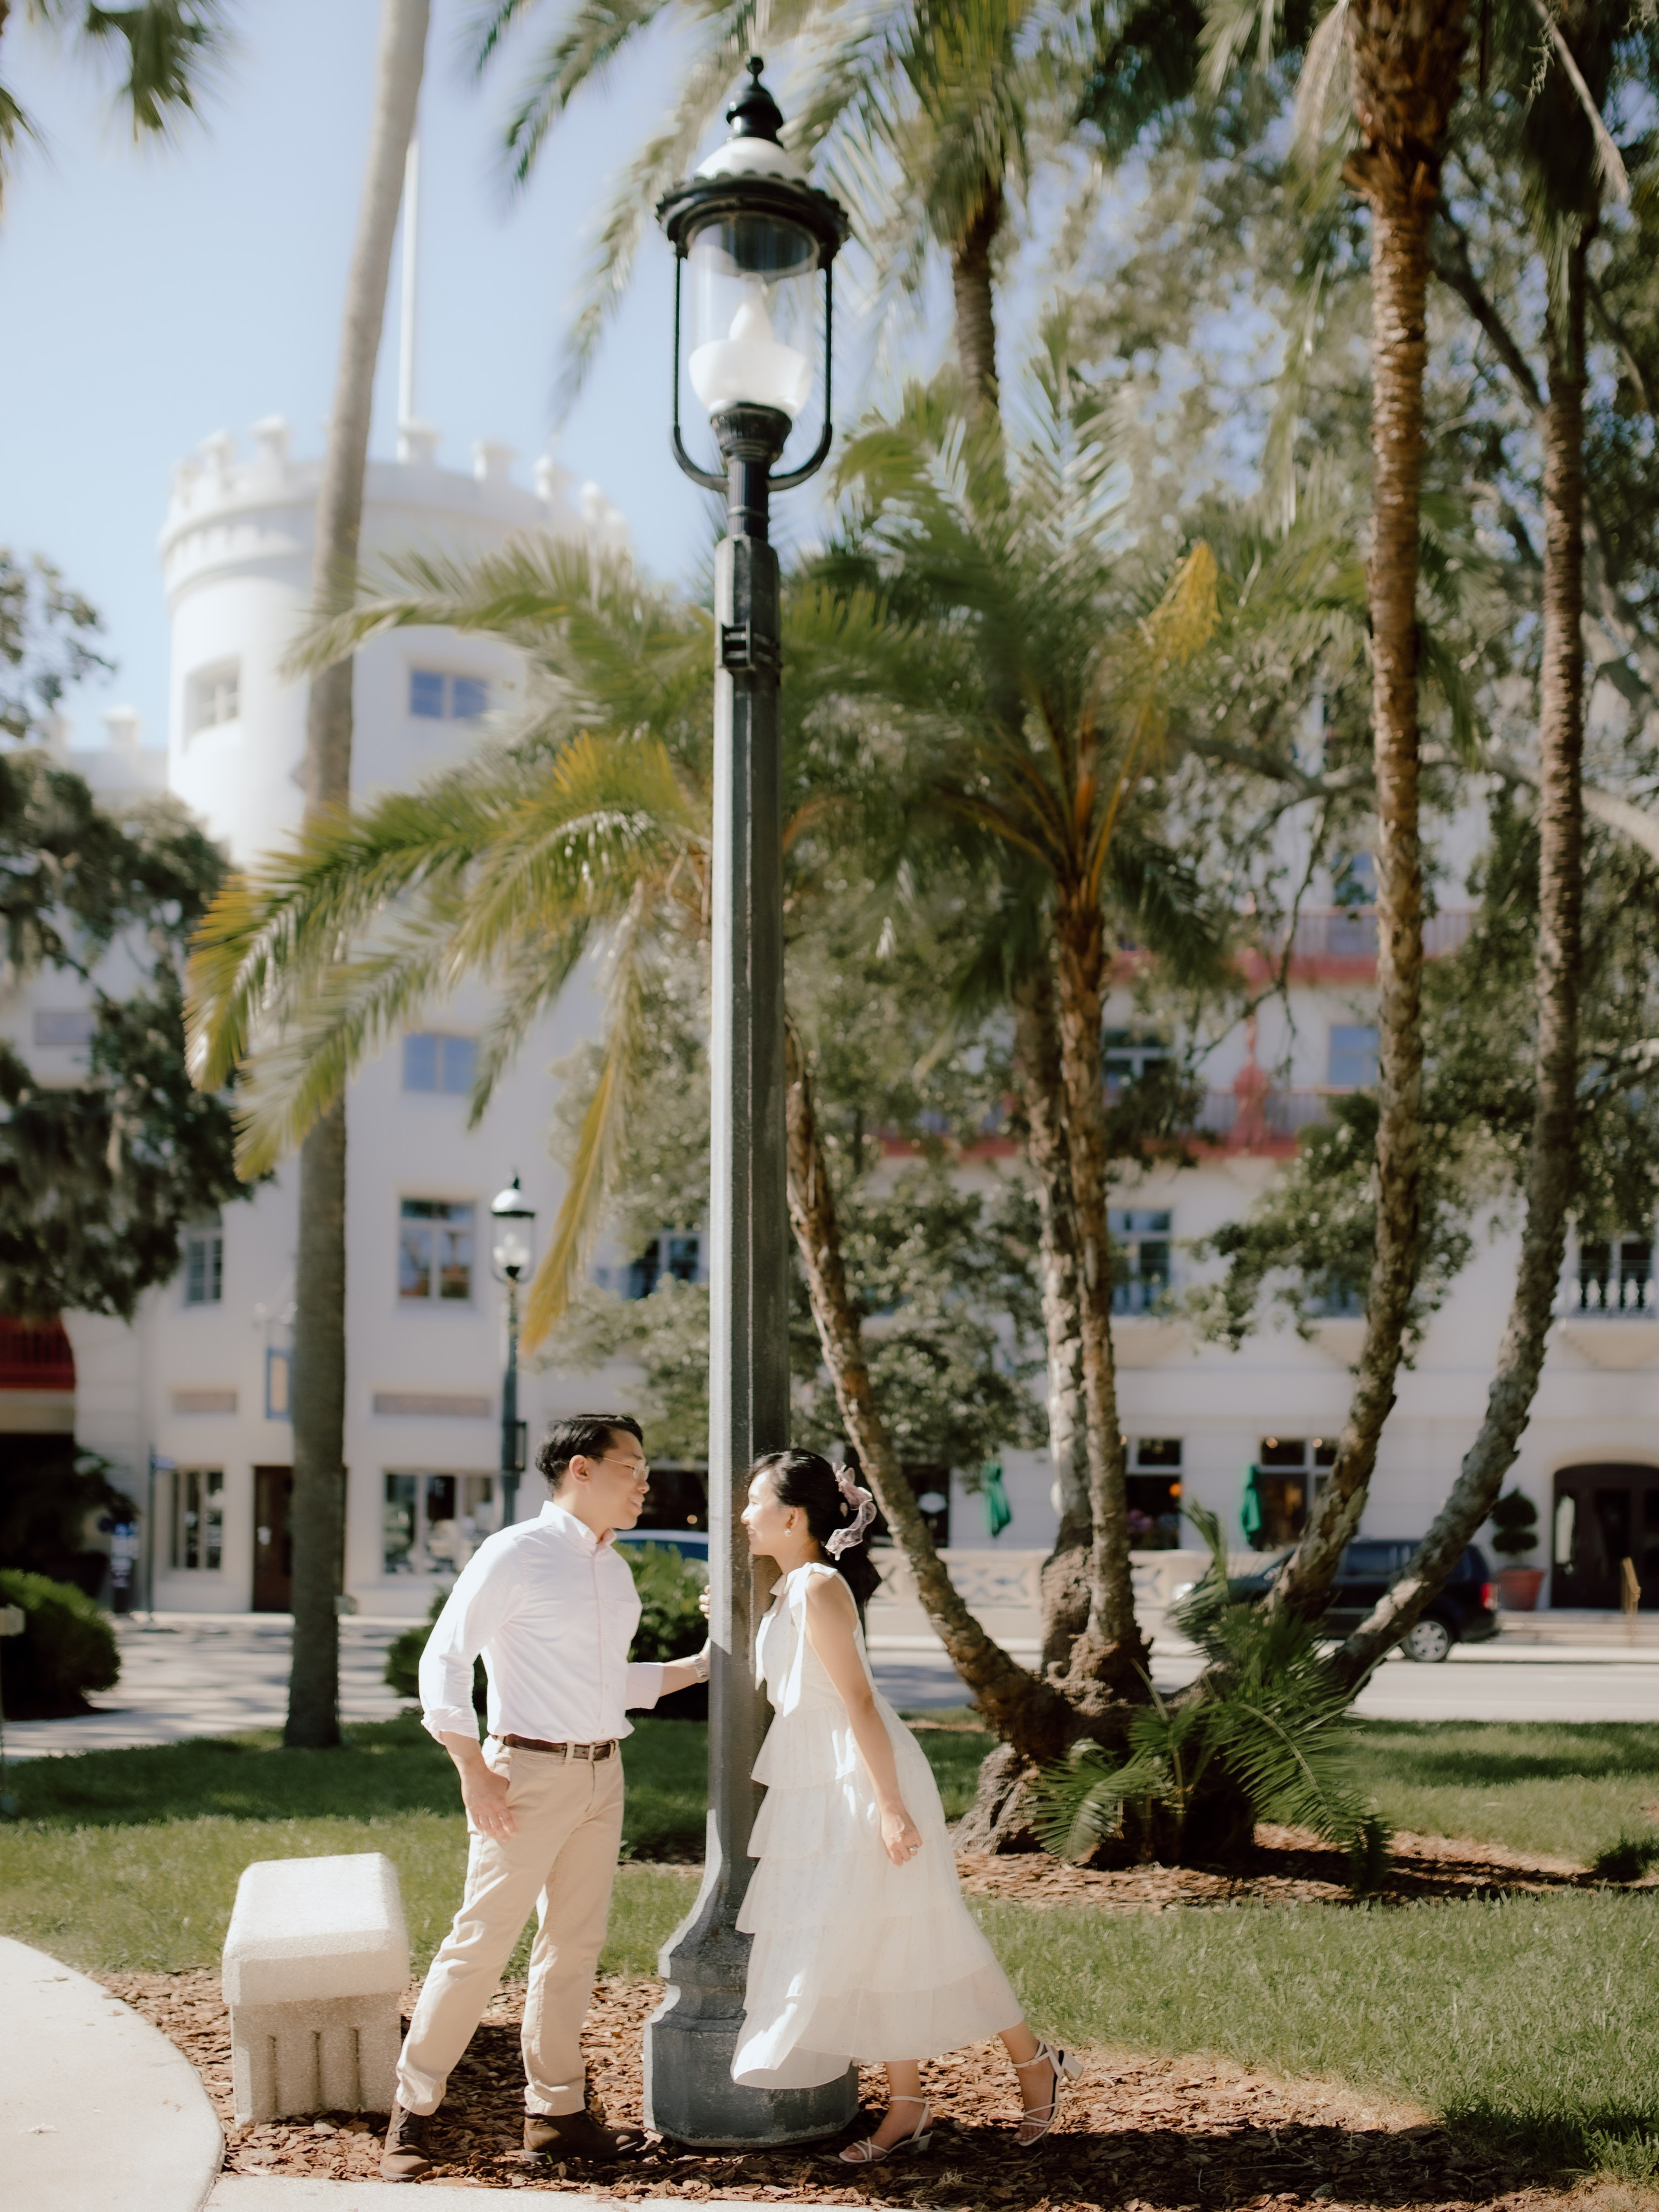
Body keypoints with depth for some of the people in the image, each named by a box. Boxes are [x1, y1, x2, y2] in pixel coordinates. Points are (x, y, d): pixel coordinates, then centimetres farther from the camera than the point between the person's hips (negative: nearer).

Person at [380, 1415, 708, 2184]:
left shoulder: (613, 1568, 13)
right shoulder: (514, 1555, -10)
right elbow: (443, 1660, -11)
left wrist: (699, 1666, 14)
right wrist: (473, 1770, -17)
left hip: (601, 1772, 7)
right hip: (531, 1771, -7)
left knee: (574, 1945, 11)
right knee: (482, 1941, -5)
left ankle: (555, 2112, 21)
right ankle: (410, 2113, 6)